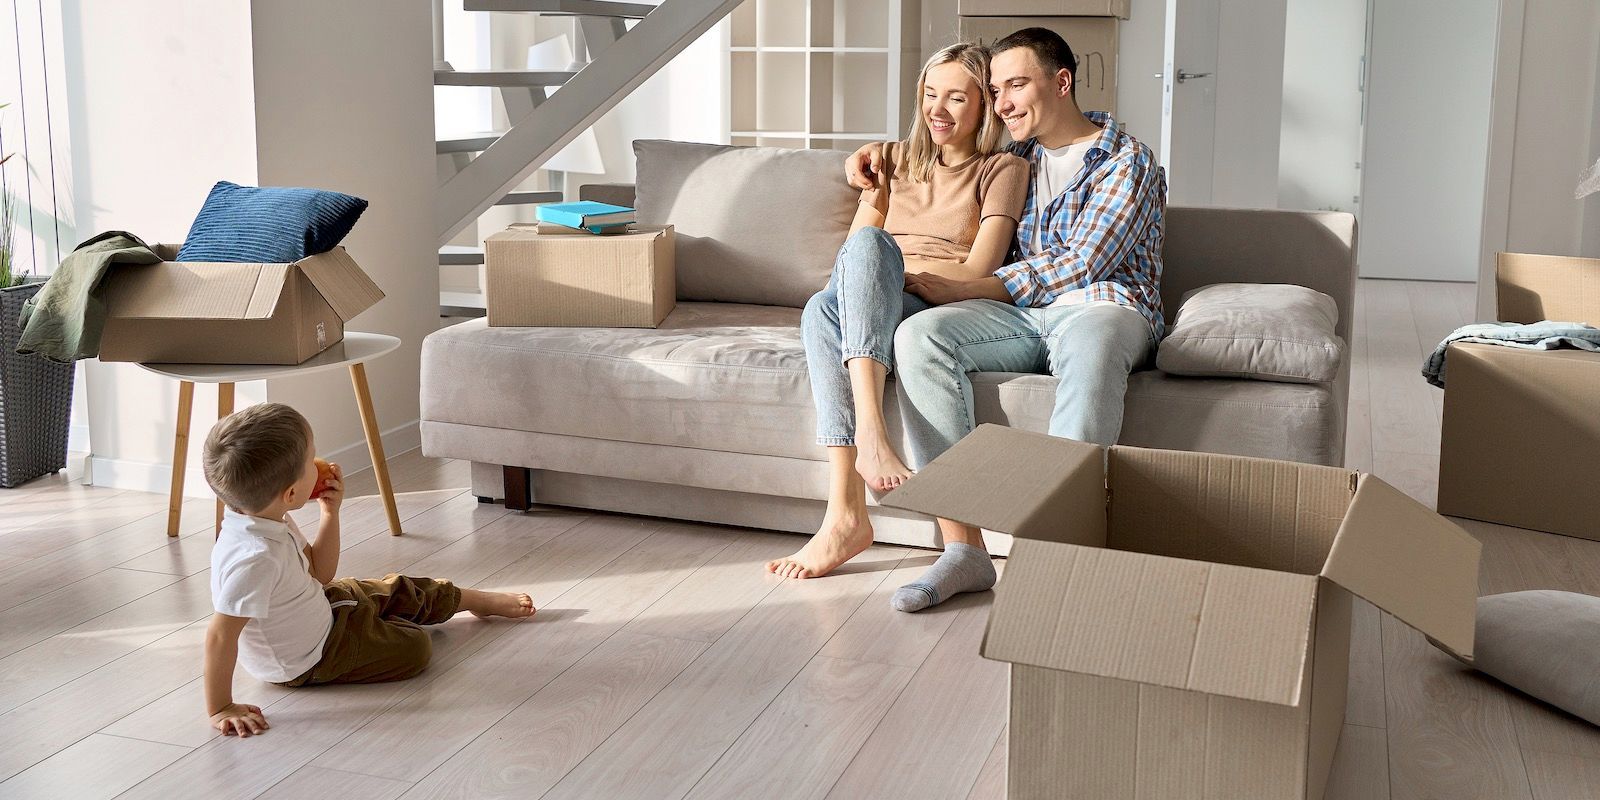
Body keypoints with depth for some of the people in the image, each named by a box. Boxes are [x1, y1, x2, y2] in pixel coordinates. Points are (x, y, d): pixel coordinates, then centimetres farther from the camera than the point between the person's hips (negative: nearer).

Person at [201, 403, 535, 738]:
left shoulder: (269, 520, -12)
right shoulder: (254, 556, -43)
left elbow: (319, 573, 1)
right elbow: (220, 635, -39)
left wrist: (330, 512, -10)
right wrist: (220, 709, -33)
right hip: (305, 662, -9)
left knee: (398, 592, 22)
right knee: (414, 646, 2)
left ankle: (482, 600, 47)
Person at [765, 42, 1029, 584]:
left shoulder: (1003, 170, 9)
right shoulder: (896, 160, 24)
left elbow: (978, 272, -3)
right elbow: (853, 249, 15)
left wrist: (894, 268, -7)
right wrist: (875, 274, -7)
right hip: (874, 316, 4)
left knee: (867, 245, -33)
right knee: (822, 307, -34)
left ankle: (868, 430, -50)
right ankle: (845, 513, -44)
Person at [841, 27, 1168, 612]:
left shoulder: (1128, 162, 3)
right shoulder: (1015, 156, 22)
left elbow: (1078, 266, -9)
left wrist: (962, 289, -14)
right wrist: (874, 152, 20)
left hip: (1104, 305, -5)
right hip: (1021, 315, 5)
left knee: (1089, 340, -42)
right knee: (919, 335, -25)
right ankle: (964, 550, -31)